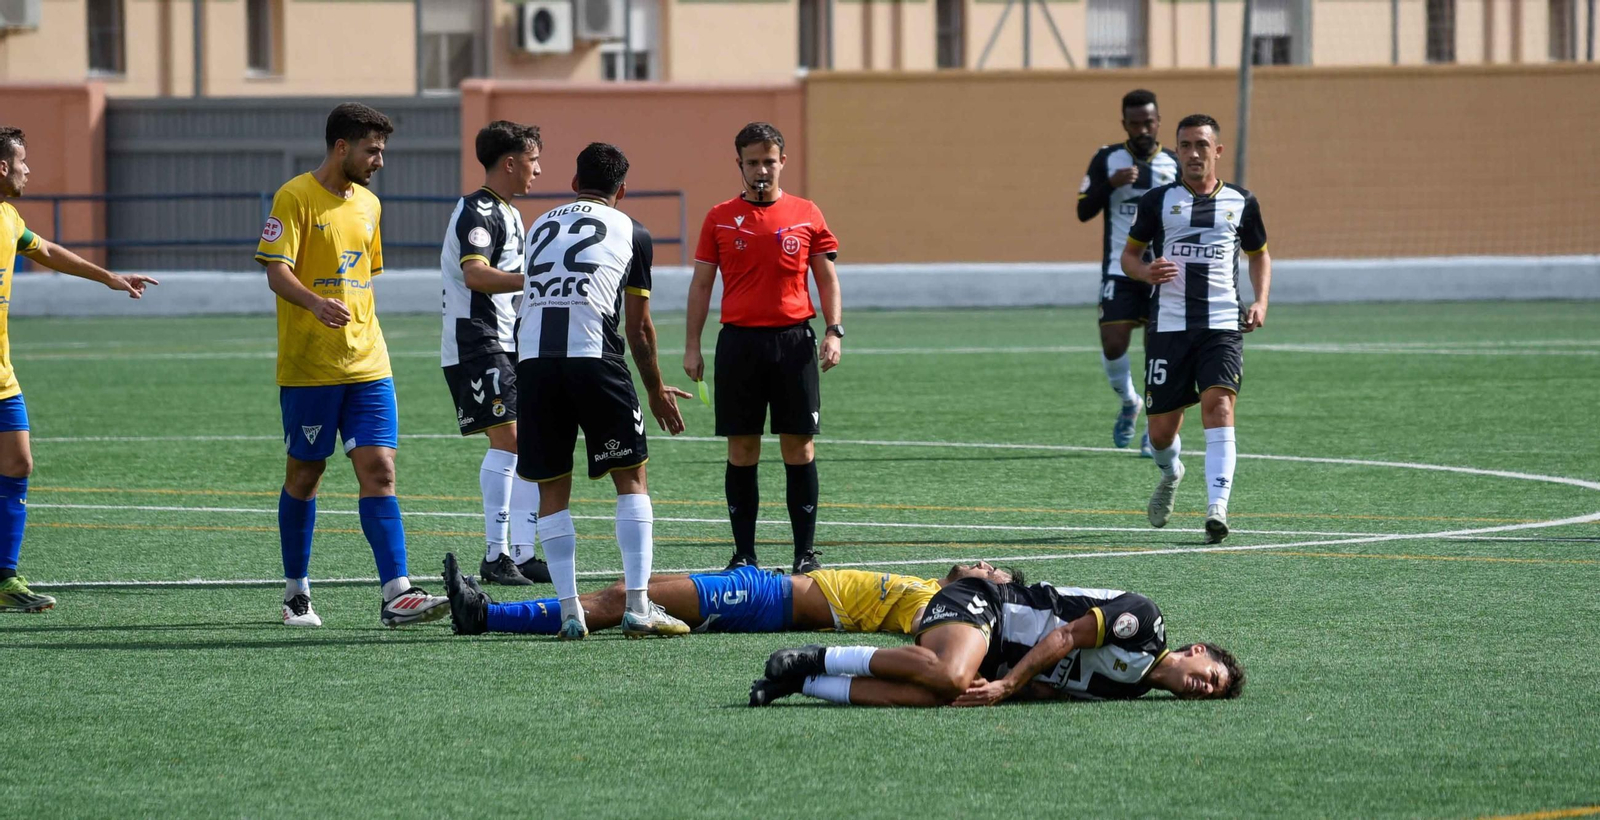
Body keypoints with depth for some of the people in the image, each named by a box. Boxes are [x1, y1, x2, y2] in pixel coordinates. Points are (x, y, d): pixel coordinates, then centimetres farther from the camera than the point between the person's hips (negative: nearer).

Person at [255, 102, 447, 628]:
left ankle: (396, 596, -14)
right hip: (307, 367, -5)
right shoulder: (295, 198, -7)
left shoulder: (368, 205, 14)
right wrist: (317, 304, -33)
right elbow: (277, 271, -15)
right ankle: (296, 594, 19)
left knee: (379, 470, -6)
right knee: (304, 474, 5)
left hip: (366, 365, 5)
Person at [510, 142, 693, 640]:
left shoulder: (541, 227, 26)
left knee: (551, 487, 11)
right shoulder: (631, 234, 15)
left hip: (532, 357, 3)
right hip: (593, 354, -3)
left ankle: (569, 612, 5)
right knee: (631, 477, 9)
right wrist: (656, 392, 30)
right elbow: (639, 329, 16)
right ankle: (638, 605, 2)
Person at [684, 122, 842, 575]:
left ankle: (805, 552, 4)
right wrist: (692, 346, 3)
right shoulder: (720, 218, 6)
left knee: (799, 447, 0)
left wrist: (833, 331, -4)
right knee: (742, 449, 2)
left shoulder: (807, 215, 6)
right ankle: (744, 553, 7)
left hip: (793, 339, 0)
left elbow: (827, 279, 9)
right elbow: (701, 284, 9)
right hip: (739, 342, 0)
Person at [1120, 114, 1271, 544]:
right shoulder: (1158, 202, 5)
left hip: (1222, 325, -1)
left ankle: (1217, 507, -28)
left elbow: (1259, 254, 22)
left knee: (1219, 405, -22)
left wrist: (1260, 301, 6)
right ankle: (1170, 474, 40)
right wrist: (1146, 272, -10)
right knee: (1161, 430, 4)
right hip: (1168, 326, 1)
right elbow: (1129, 254, 14)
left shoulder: (1241, 202, 7)